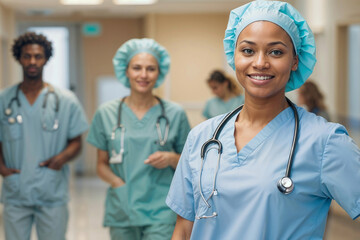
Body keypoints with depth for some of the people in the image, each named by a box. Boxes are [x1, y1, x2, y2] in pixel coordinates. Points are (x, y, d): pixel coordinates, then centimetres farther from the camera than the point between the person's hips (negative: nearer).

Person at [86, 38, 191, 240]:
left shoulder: (174, 114, 3)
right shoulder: (107, 114, 6)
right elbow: (102, 165, 10)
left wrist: (171, 158, -11)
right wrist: (118, 183, -9)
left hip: (161, 214, -2)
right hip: (121, 213, 2)